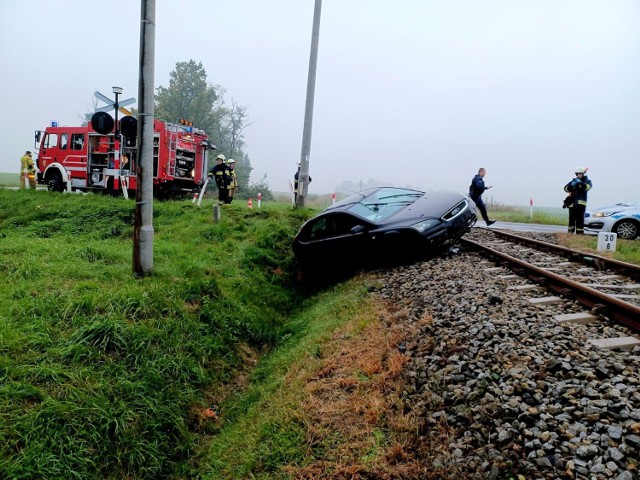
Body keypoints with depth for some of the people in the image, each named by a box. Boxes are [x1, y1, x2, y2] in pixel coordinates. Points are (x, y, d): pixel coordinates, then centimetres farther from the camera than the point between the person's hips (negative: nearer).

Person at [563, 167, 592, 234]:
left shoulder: (587, 181, 7)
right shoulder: (574, 180, 16)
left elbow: (587, 187, -15)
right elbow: (566, 188, 7)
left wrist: (580, 183, -25)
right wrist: (571, 185, -13)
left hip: (581, 203, -3)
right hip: (572, 203, 3)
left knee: (580, 218, -9)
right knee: (572, 217, 4)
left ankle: (580, 231, -7)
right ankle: (571, 231, 12)